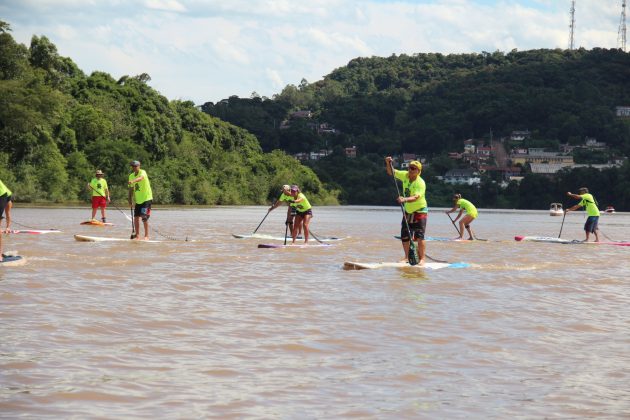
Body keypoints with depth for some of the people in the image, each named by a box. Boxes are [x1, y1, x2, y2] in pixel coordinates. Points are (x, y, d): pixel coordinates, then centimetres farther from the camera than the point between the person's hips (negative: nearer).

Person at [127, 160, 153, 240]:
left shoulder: (142, 172, -12)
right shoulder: (131, 176, 9)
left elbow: (141, 178, -37)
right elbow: (131, 189, 14)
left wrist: (133, 181, -56)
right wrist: (130, 200, 5)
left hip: (146, 198, -7)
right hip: (138, 200, 7)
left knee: (144, 217, -13)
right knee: (136, 218, 5)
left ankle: (146, 236, -6)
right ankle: (137, 236, 14)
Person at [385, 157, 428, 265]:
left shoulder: (420, 183, -22)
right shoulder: (405, 175, -3)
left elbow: (415, 197, -36)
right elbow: (391, 172, 6)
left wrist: (405, 199, -52)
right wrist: (388, 163, -13)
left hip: (420, 211, -7)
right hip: (408, 211, 7)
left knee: (419, 236, -13)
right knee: (404, 236, 6)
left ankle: (422, 258, -8)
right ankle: (407, 257, 18)